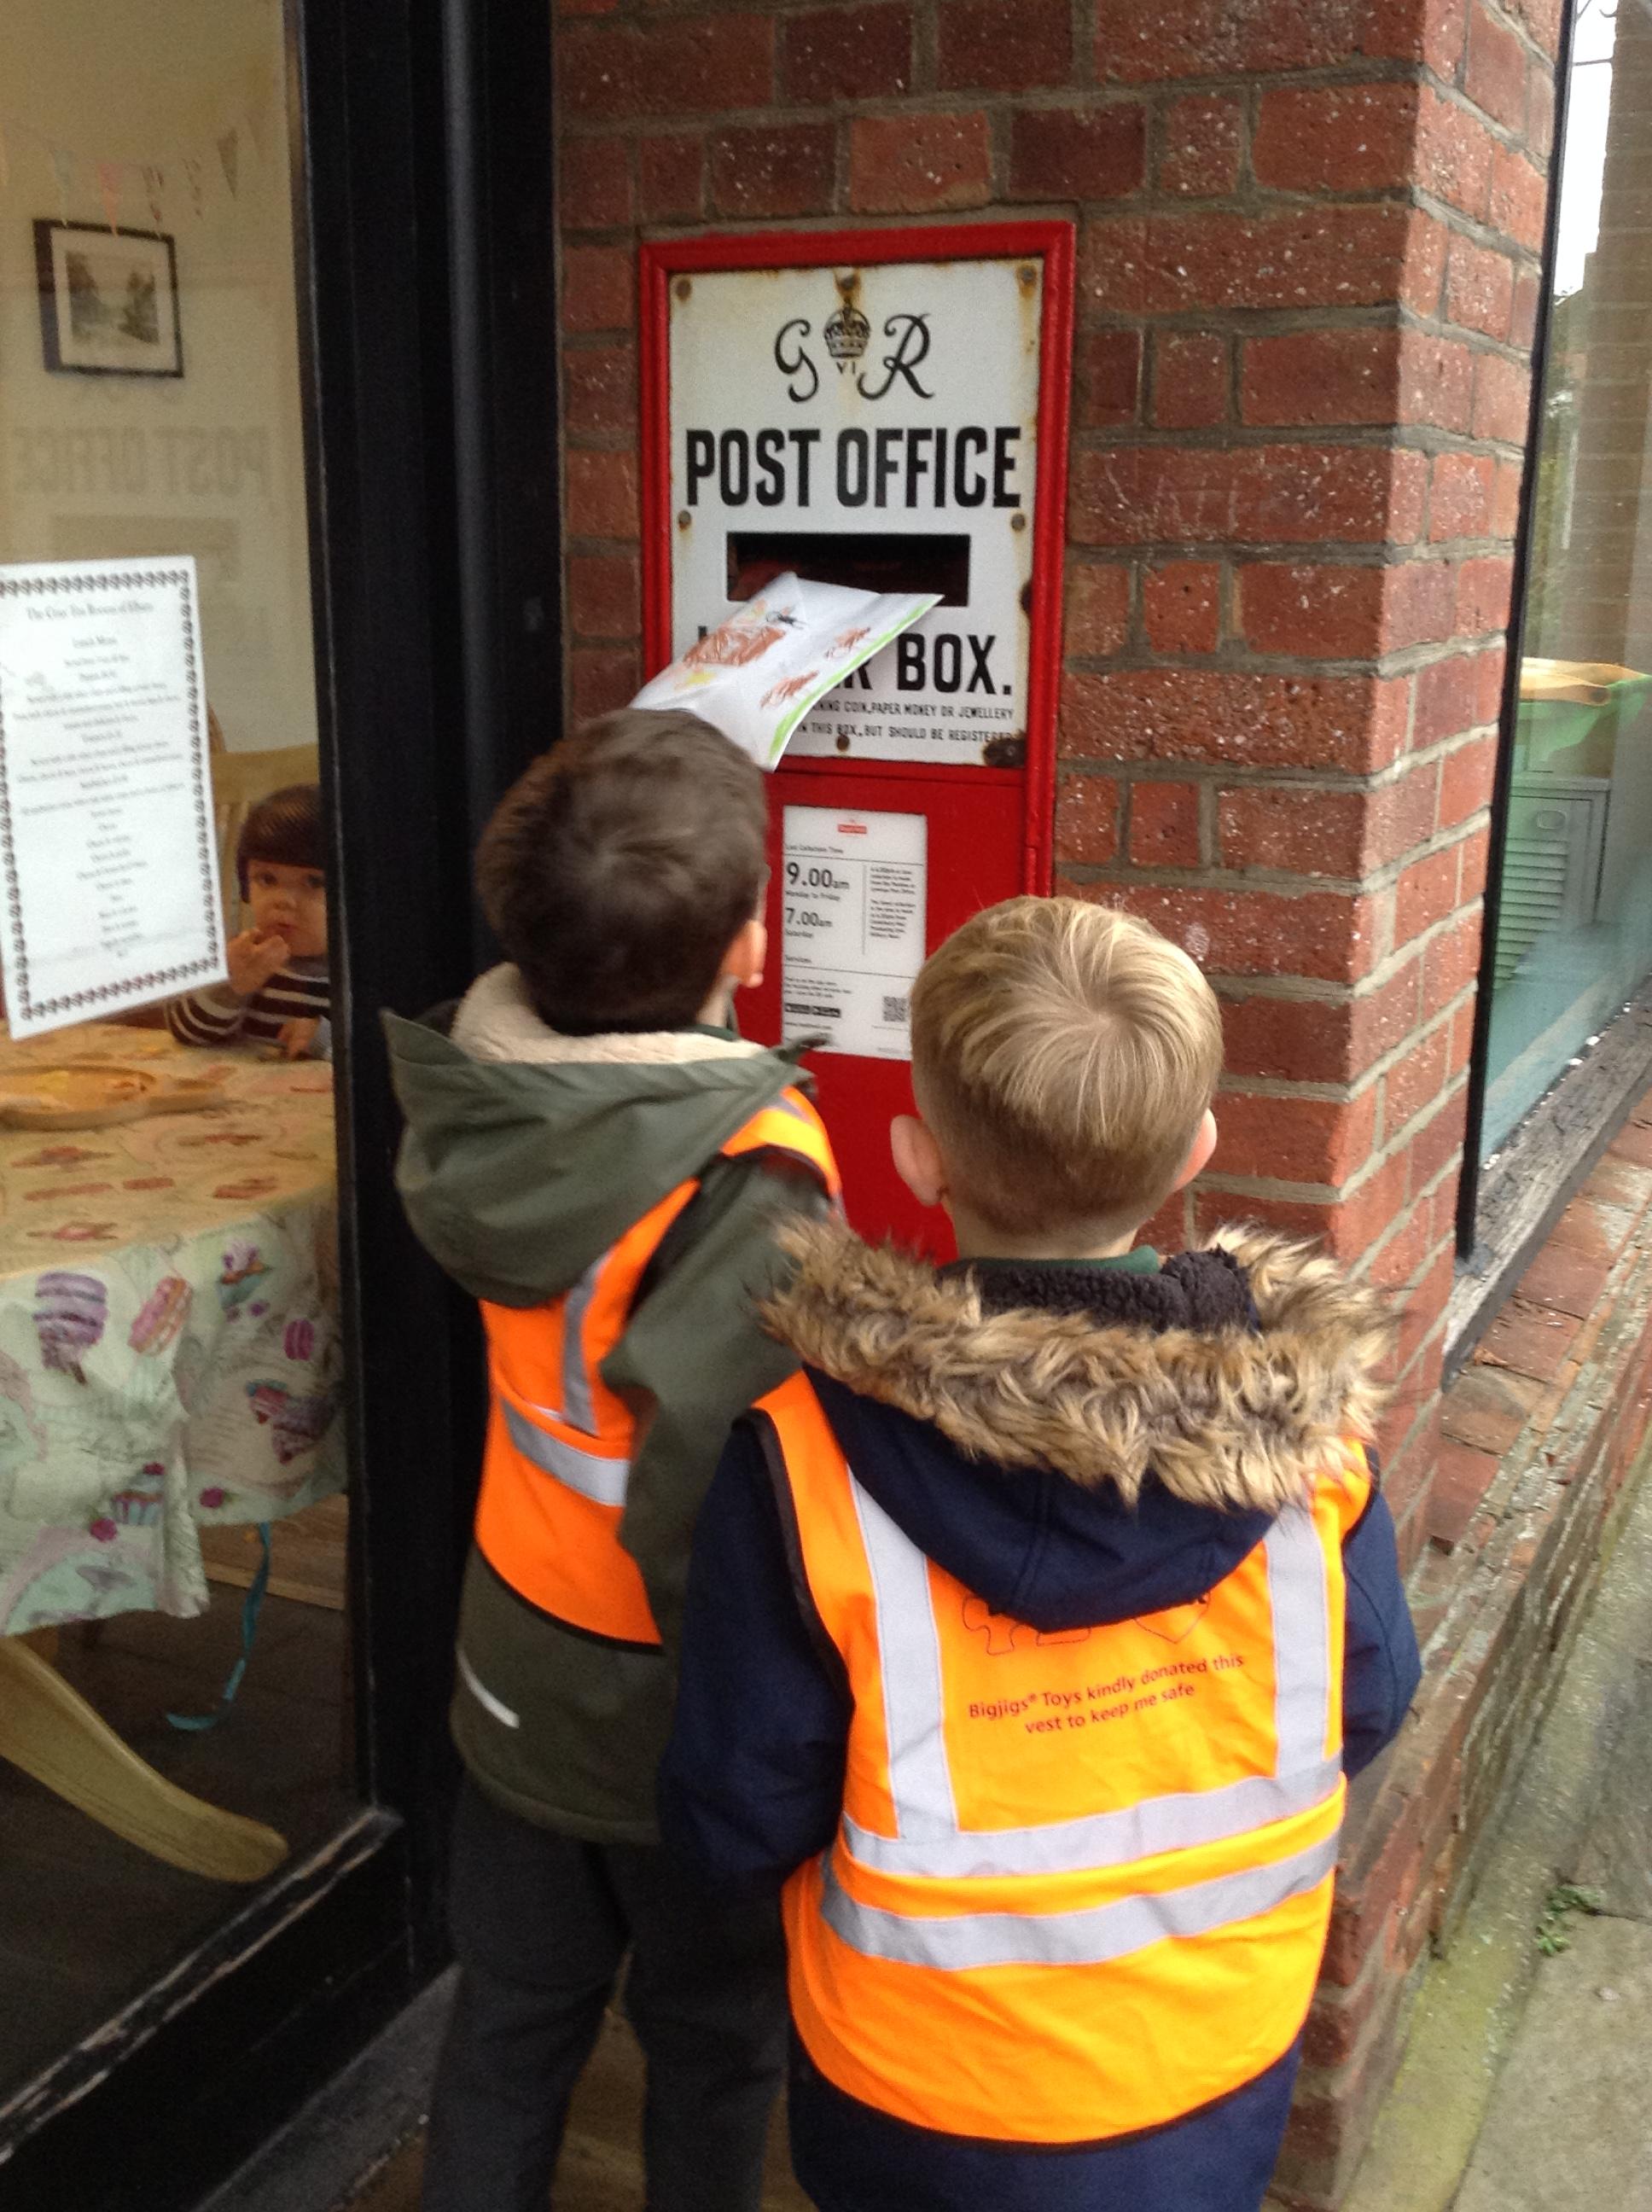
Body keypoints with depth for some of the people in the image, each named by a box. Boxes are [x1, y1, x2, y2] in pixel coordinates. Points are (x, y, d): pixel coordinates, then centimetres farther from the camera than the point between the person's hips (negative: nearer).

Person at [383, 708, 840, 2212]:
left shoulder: (486, 1078, -12)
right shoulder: (747, 1186, -32)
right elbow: (712, 1495, -34)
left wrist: (655, 767, 13)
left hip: (515, 1680, 6)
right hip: (677, 1711, -5)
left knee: (508, 2029, 24)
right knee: (716, 2044, 22)